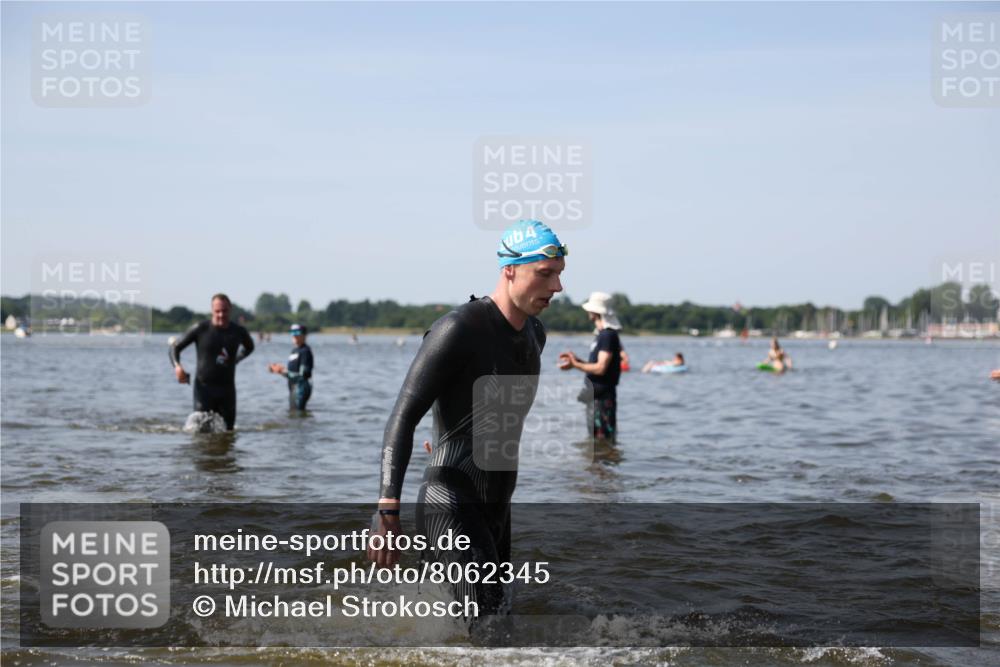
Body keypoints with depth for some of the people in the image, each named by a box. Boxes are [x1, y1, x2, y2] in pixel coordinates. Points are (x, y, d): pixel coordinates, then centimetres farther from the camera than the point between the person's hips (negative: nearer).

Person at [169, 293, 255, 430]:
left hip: (227, 388, 3)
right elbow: (175, 347, 0)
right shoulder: (200, 329, -5)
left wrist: (234, 360, 11)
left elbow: (249, 347, 27)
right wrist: (177, 366, -18)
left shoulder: (239, 331, 4)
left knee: (228, 430, 5)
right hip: (204, 387, -3)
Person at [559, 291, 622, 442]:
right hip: (595, 395, 11)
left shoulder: (608, 335, -16)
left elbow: (600, 368, -23)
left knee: (603, 438, -8)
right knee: (595, 437, 16)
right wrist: (576, 359, 14)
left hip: (603, 396, -11)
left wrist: (575, 365, -17)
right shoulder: (602, 334, 16)